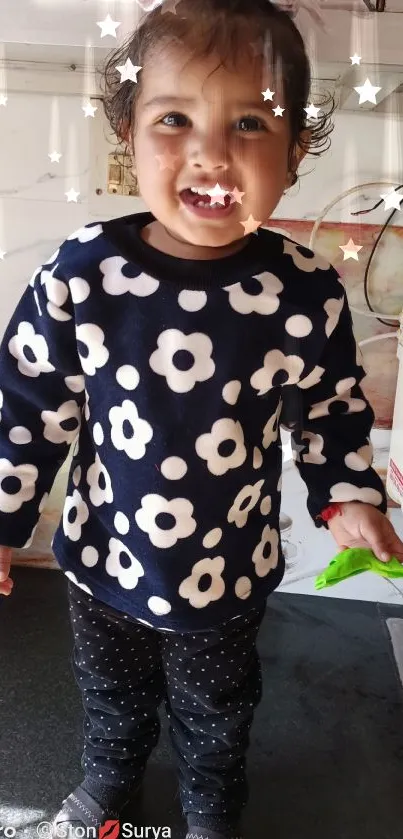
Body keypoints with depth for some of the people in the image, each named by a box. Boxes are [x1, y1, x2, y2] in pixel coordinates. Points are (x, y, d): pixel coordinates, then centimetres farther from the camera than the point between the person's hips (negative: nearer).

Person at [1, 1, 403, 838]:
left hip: (229, 576, 0)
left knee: (215, 715, 28)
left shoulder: (306, 290, -20)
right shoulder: (83, 272, -21)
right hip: (103, 559, 1)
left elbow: (333, 409, -3)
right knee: (111, 696, 31)